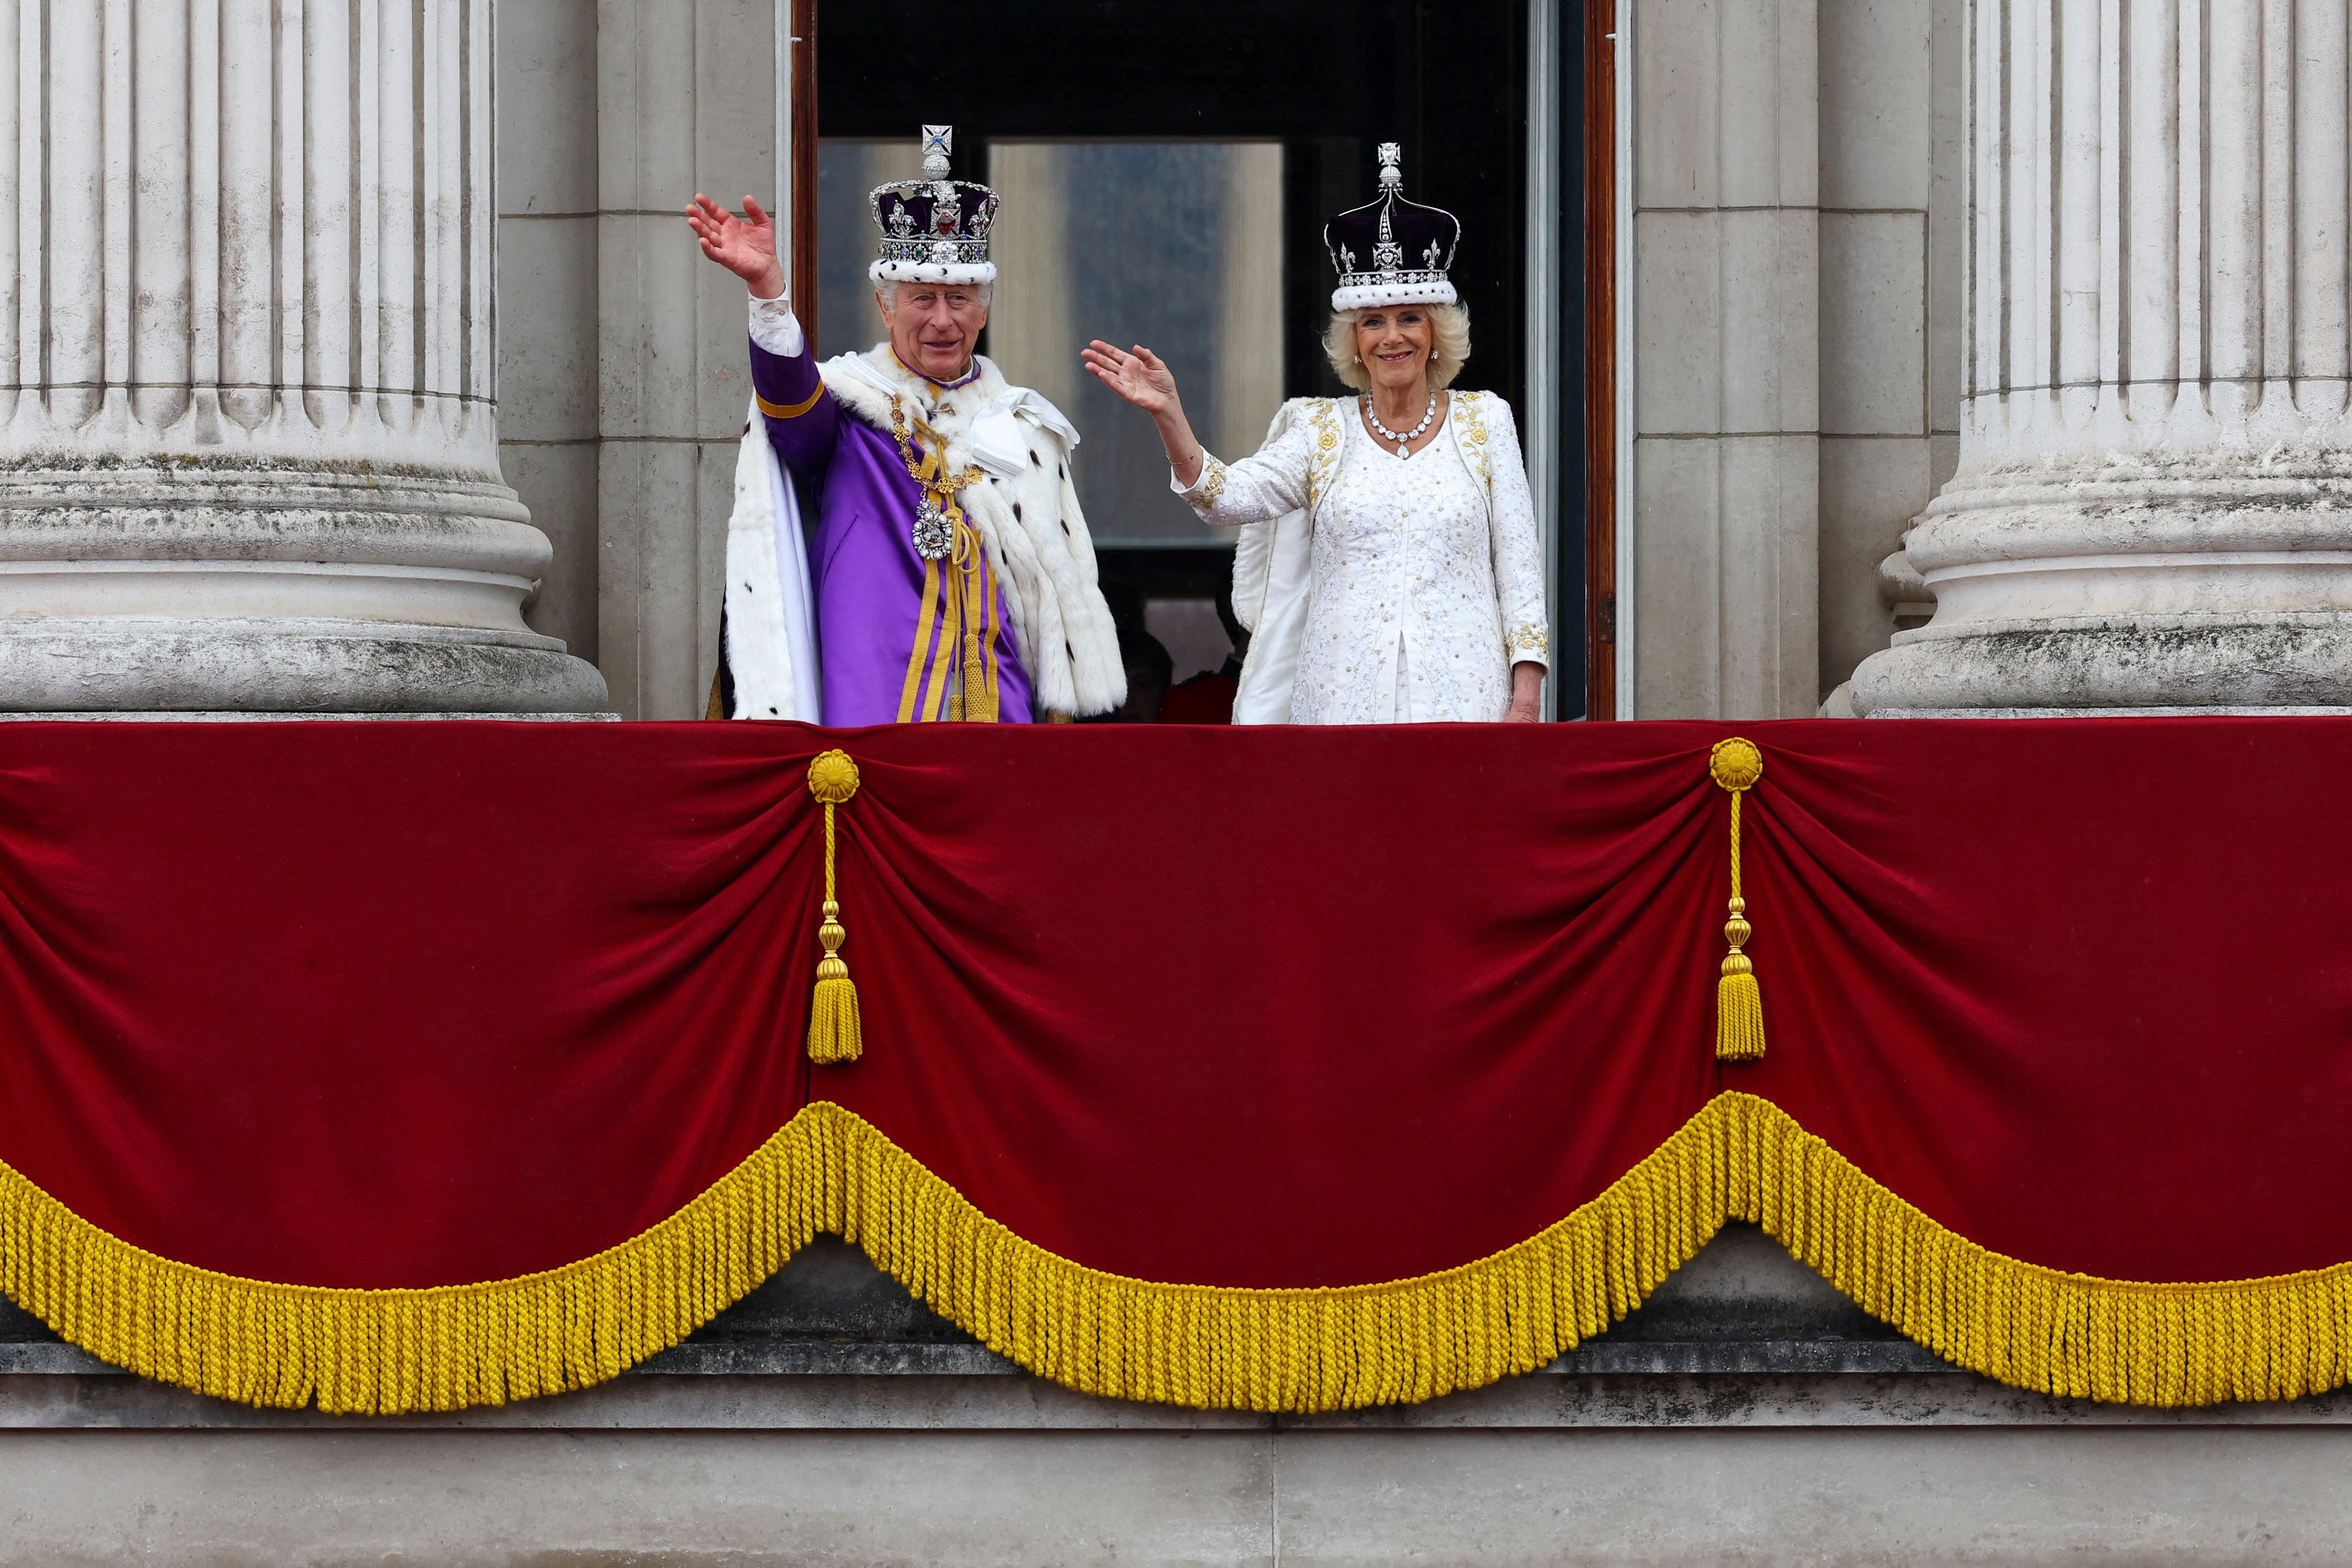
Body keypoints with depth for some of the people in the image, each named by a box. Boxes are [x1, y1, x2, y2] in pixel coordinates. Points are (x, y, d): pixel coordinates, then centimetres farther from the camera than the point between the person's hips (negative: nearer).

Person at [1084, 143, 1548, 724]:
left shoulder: (1483, 422, 9)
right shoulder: (1320, 430, 9)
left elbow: (1519, 565, 7)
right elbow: (1226, 496, -6)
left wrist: (1525, 699, -1)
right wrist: (1167, 414, -21)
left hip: (1461, 695, 0)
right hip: (1345, 695, 1)